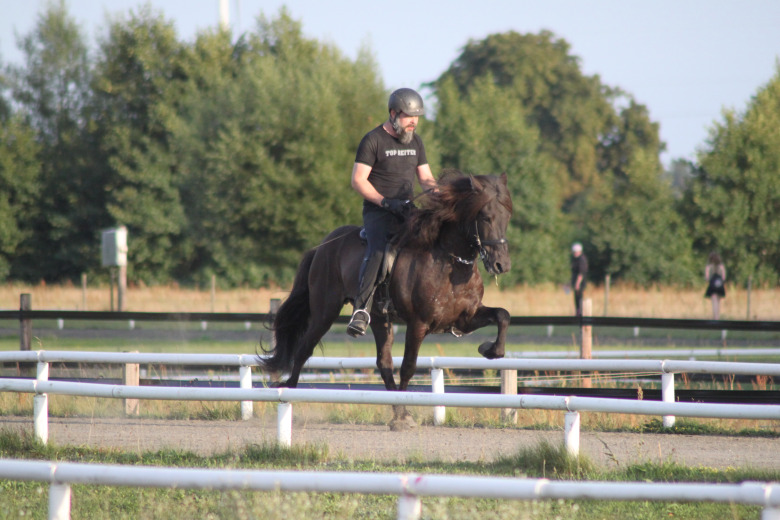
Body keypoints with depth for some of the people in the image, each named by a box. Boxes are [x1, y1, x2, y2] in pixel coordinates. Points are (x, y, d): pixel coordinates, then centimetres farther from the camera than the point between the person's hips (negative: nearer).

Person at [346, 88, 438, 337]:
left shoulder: (415, 142, 15)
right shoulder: (373, 140, -5)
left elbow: (426, 178, 19)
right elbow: (358, 180, -9)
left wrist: (436, 192, -5)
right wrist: (386, 202, -19)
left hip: (407, 209, 6)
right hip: (377, 211, -6)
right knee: (377, 249, -32)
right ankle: (361, 310, -38)